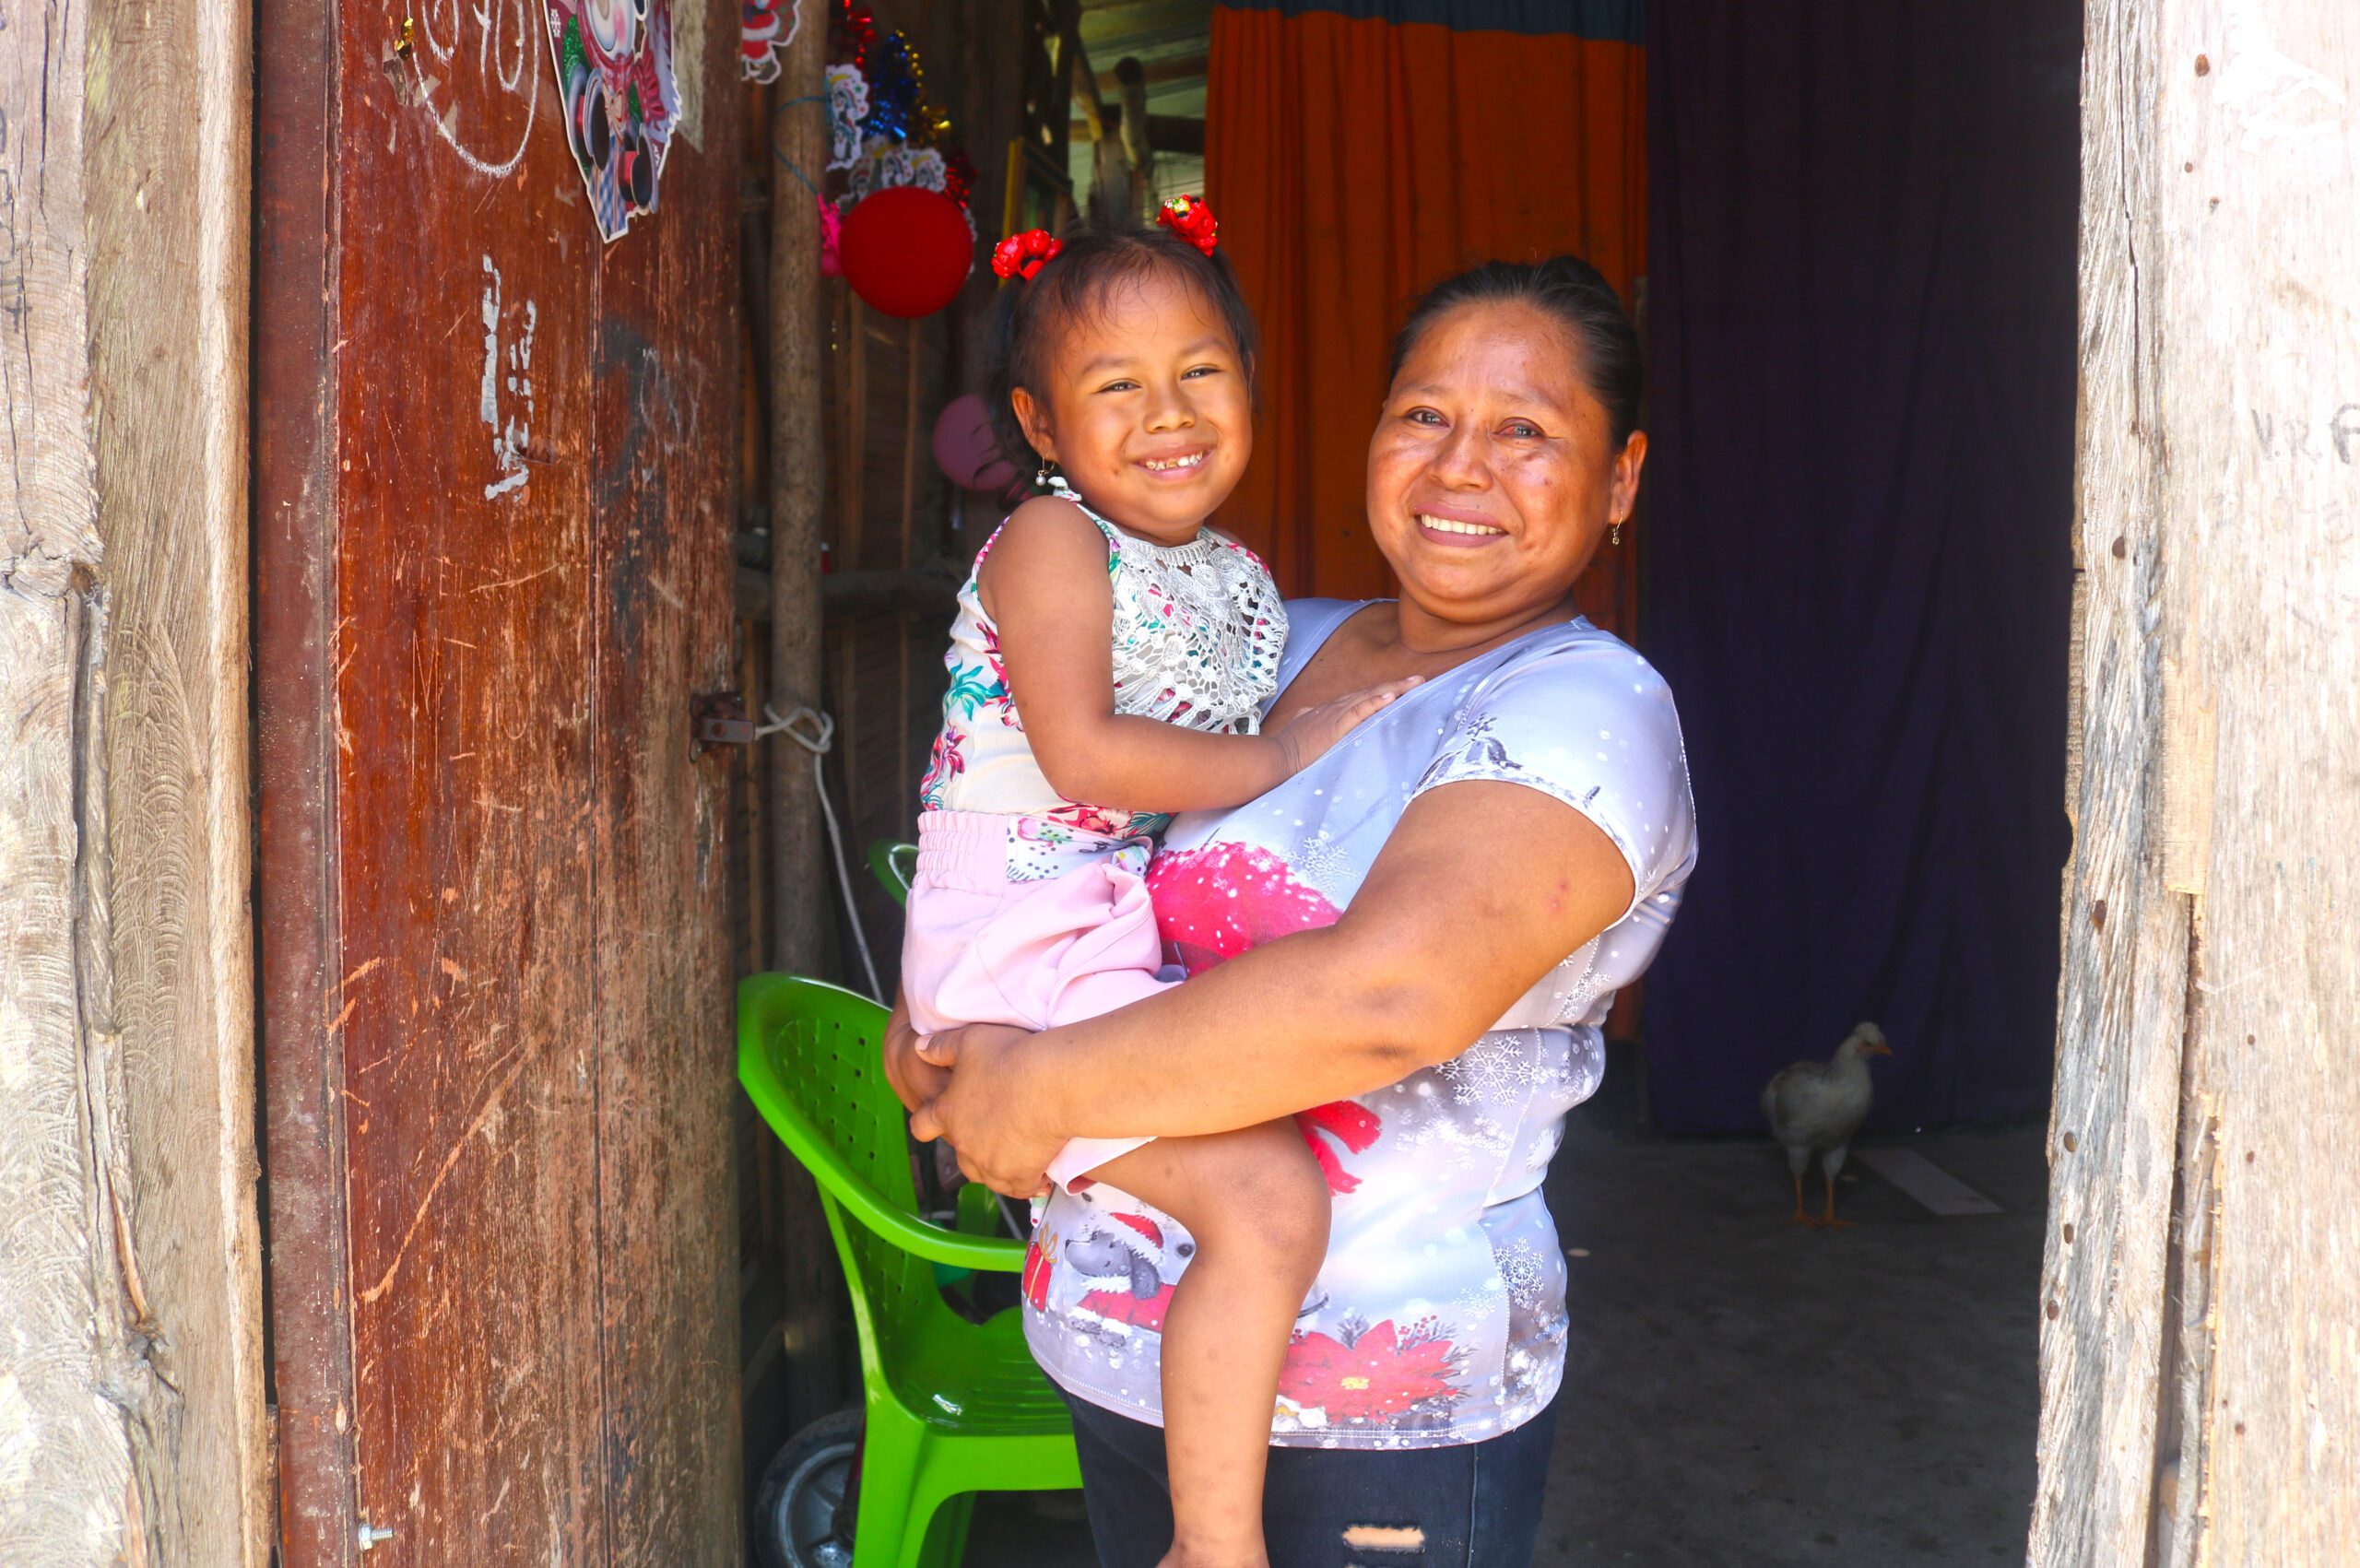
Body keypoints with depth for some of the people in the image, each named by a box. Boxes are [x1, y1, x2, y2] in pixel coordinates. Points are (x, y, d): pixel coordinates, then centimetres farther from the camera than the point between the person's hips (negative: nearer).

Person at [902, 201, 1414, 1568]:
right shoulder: (1051, 541, -8)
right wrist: (1283, 757, -13)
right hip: (1025, 943, -9)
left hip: (1145, 936, 9)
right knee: (1268, 1197, -22)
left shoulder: (1240, 580, 15)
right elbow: (1080, 751, -20)